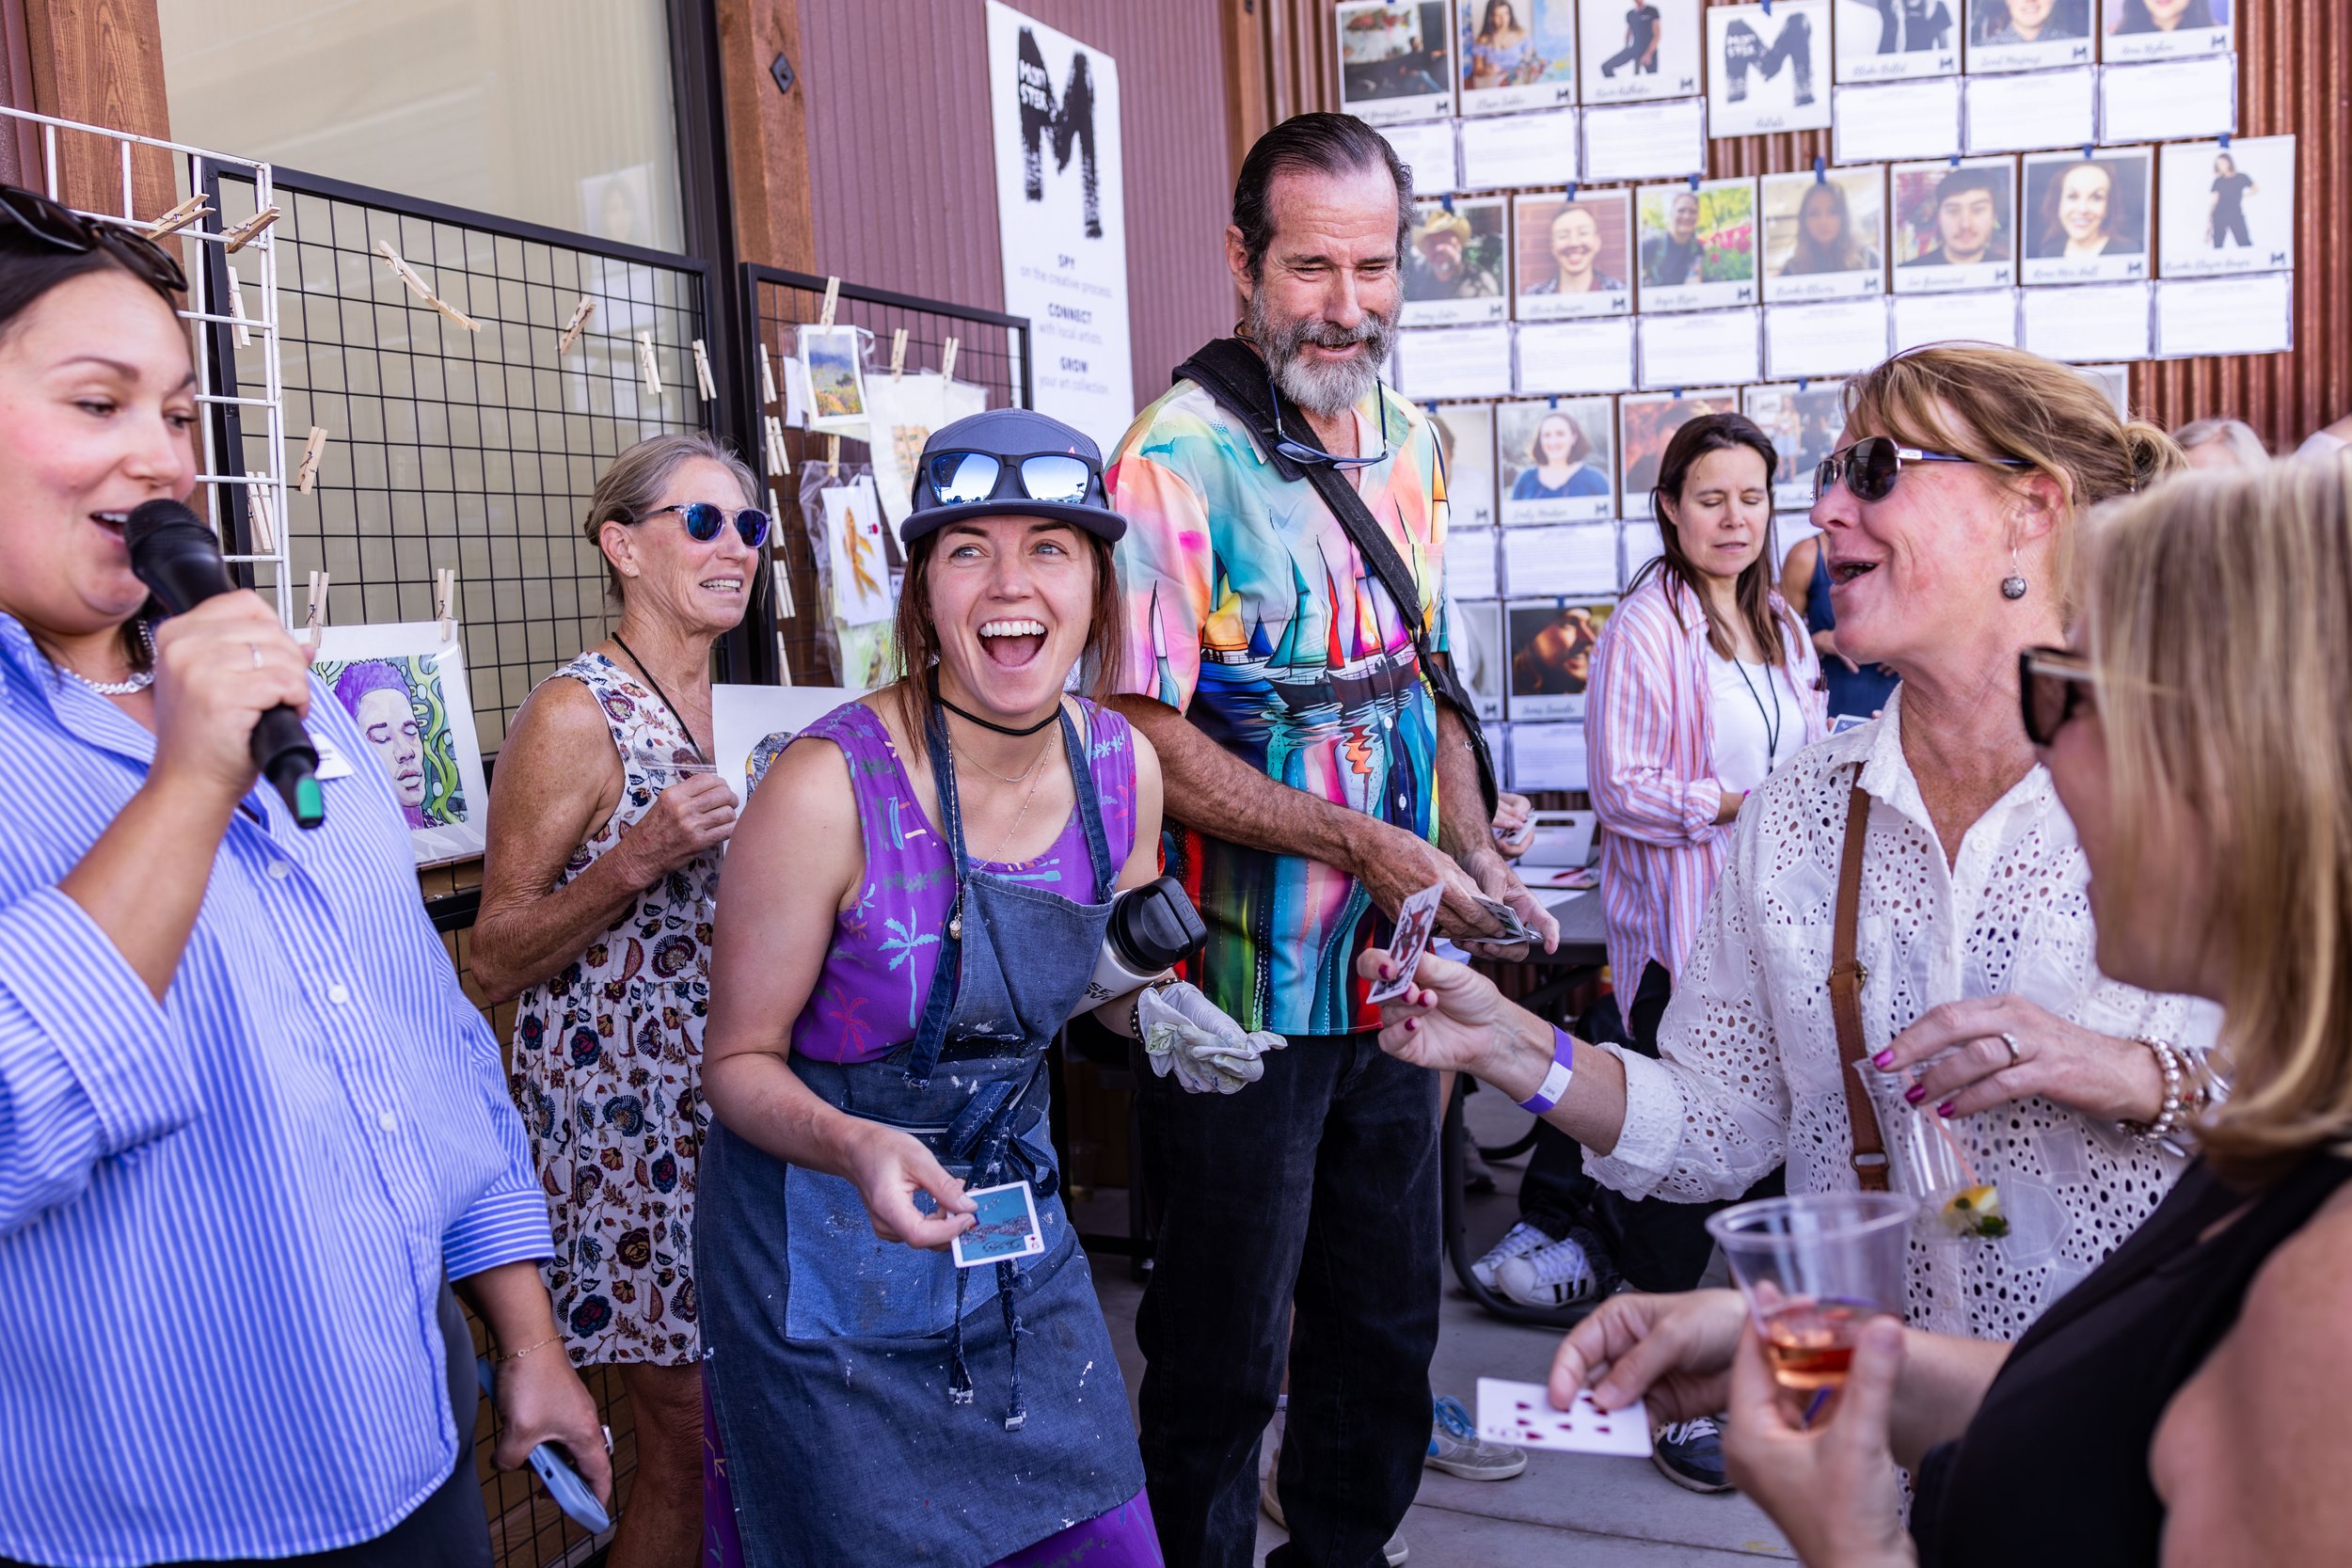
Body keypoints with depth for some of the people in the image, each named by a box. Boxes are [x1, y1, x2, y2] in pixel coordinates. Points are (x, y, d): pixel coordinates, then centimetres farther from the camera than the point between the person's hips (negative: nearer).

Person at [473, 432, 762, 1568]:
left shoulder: (734, 709, 10)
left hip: (729, 1095, 7)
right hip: (622, 1111, -7)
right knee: (691, 1438, 0)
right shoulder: (575, 715, -13)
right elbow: (495, 959, -13)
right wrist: (636, 860, -25)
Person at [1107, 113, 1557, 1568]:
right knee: (1225, 1345, 8)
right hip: (1246, 985, -7)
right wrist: (1364, 843, -22)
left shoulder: (1411, 443, 8)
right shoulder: (1178, 456, -15)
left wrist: (1478, 857, 3)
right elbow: (1146, 733, -19)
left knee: (1389, 1319, 20)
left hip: (1395, 963, 7)